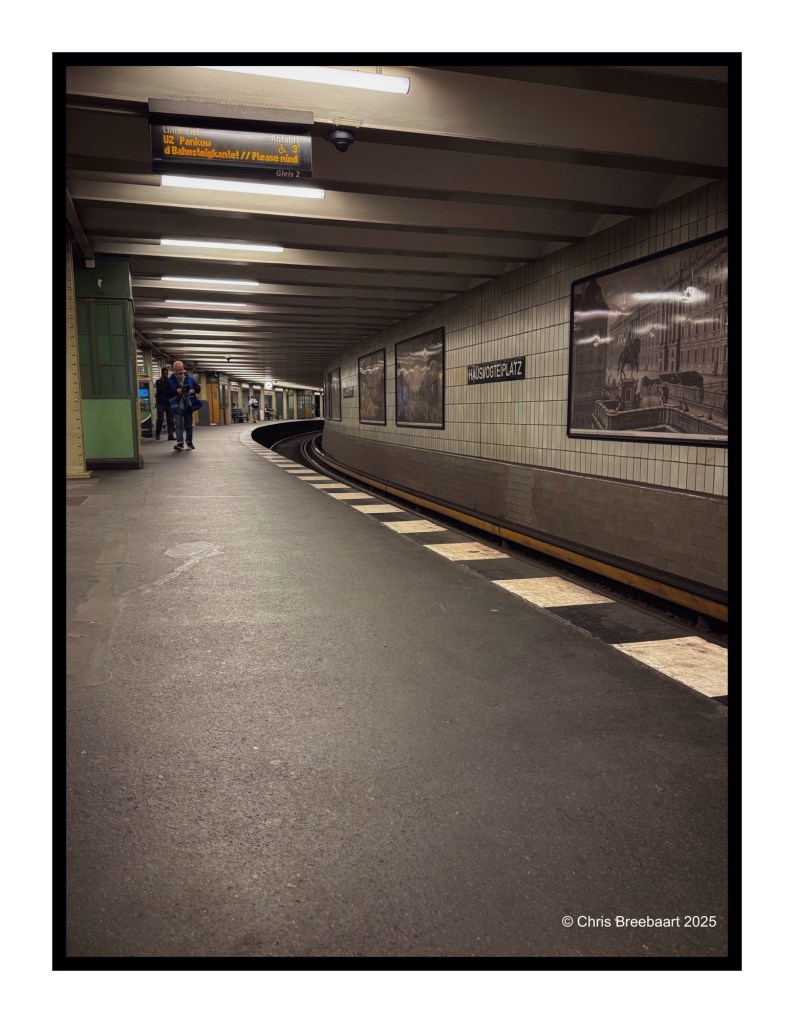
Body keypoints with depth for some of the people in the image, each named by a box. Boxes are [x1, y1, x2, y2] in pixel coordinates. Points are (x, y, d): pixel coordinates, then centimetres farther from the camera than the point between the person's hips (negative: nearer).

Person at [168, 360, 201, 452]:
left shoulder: (189, 378, 5)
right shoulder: (170, 380, -2)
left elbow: (198, 388, 9)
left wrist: (193, 390, -13)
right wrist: (176, 391, -23)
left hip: (188, 406, 3)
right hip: (177, 407, -3)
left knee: (189, 425, 12)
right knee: (179, 425, -8)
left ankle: (189, 442, 27)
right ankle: (179, 443, -10)